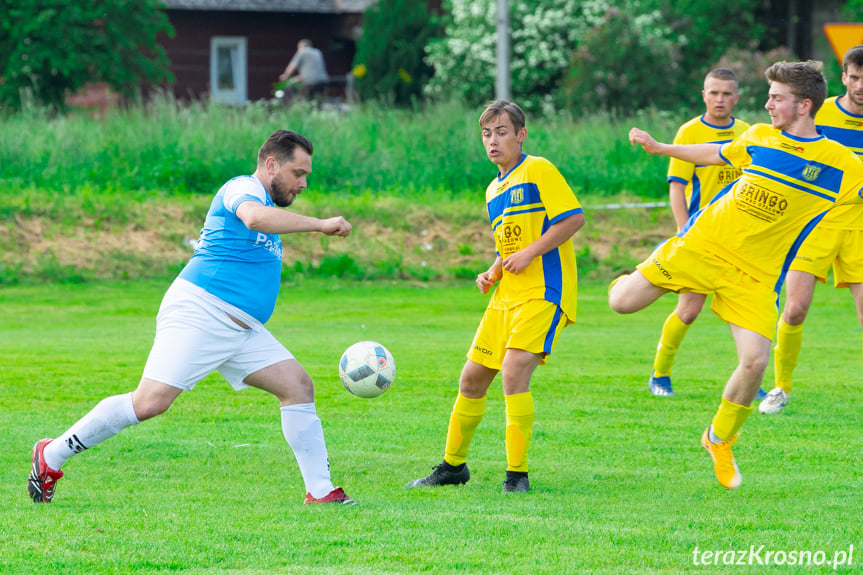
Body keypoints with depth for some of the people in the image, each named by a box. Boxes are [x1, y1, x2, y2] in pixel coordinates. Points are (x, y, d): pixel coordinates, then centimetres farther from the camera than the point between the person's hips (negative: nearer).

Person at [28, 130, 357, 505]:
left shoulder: (267, 203, 23)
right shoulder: (244, 188, -7)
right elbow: (254, 217, -31)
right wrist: (320, 225, -28)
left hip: (243, 331, 10)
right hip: (197, 315, -10)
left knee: (299, 385, -2)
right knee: (150, 402, -17)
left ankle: (320, 491, 0)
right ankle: (51, 456, -4)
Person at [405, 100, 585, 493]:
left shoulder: (538, 171, -6)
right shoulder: (494, 191, 19)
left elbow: (574, 218, -14)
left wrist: (530, 252, -18)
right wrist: (493, 273, 10)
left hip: (543, 292, -8)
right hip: (506, 296, 8)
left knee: (514, 370, -22)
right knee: (472, 378, 9)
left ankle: (517, 474, -15)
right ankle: (453, 465, 25)